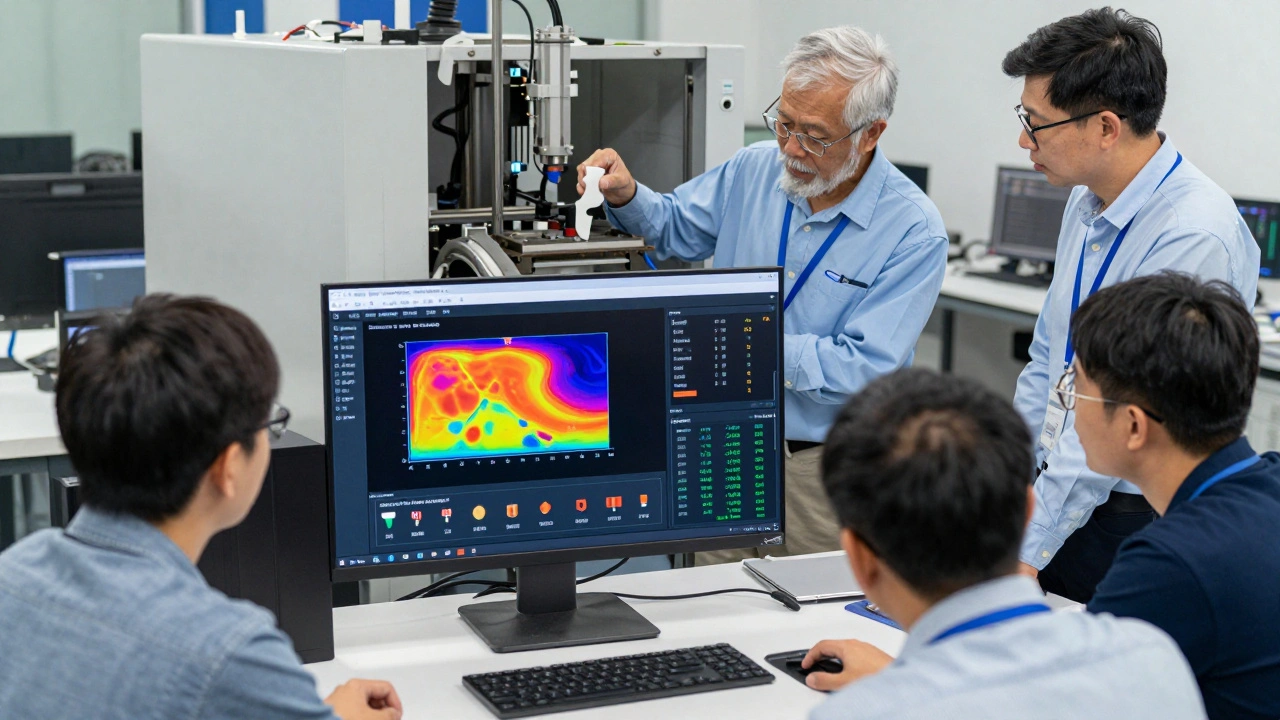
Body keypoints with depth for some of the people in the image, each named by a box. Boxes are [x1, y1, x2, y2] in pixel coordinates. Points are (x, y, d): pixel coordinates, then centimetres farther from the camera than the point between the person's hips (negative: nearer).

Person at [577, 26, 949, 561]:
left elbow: (864, 369, -22)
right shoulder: (755, 169, 0)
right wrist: (626, 196, -4)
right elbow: (677, 227, 18)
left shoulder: (915, 232, -16)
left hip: (827, 472, -4)